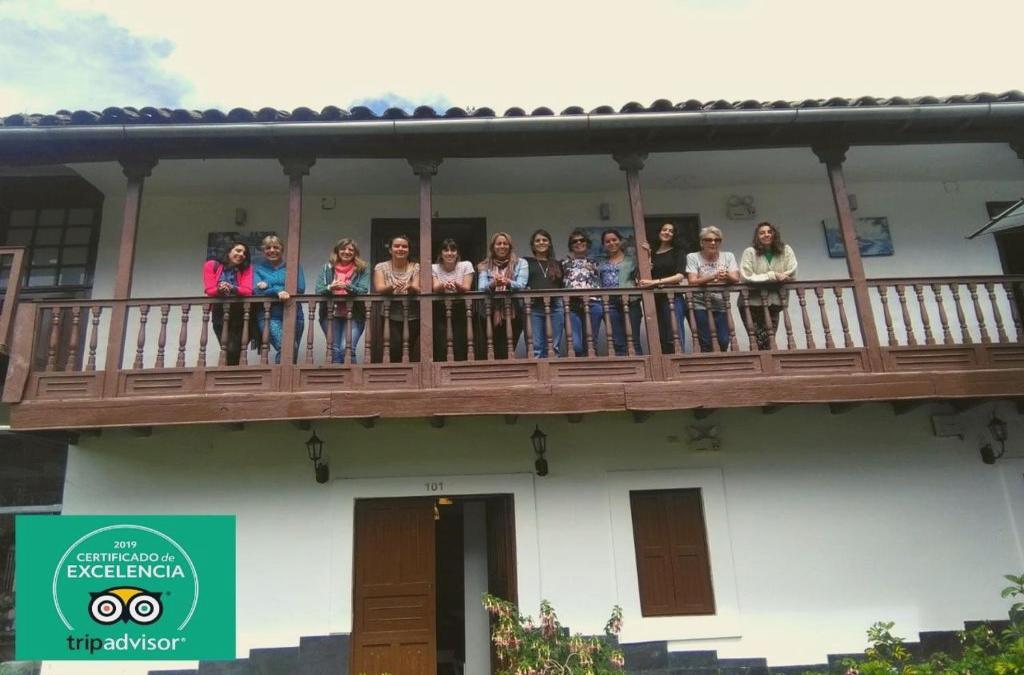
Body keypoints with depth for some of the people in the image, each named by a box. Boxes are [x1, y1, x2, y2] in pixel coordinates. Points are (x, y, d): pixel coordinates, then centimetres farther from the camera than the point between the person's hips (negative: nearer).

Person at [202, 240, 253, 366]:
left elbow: (248, 291, -9)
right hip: (220, 312, 0)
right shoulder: (211, 265, 2)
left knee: (235, 350, -11)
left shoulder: (246, 268, 4)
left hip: (240, 313, 0)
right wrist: (220, 289, -28)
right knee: (229, 349, -11)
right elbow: (209, 290, -7)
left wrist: (232, 288, -27)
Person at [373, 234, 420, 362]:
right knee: (394, 346, -21)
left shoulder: (416, 267, 8)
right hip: (391, 317, 0)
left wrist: (410, 287, -31)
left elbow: (417, 290, -6)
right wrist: (392, 287, -31)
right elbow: (379, 289, -9)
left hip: (413, 318, 0)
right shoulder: (381, 267, 7)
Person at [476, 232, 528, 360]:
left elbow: (521, 285, -3)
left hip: (513, 314, -1)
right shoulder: (484, 266, 15)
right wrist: (493, 284, -23)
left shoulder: (520, 263, 13)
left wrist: (508, 282, -25)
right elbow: (481, 288, -1)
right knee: (493, 352, -4)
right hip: (492, 314, 1)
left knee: (508, 351, -7)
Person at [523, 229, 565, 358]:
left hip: (555, 307, 2)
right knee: (536, 347, -5)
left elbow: (562, 286, 19)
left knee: (554, 347, 3)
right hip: (534, 307, -2)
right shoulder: (526, 261, 12)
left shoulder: (557, 264, 19)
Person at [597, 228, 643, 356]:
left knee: (634, 342, -3)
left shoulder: (631, 260, 13)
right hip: (610, 305, 2)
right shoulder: (601, 264, 20)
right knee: (618, 343, -1)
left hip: (630, 303, -2)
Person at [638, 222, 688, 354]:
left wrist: (655, 282, -15)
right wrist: (647, 256, 3)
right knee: (661, 339, 0)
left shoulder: (678, 251, 7)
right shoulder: (652, 253, 18)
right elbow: (647, 274, 12)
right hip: (656, 300, 4)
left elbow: (680, 276, -6)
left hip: (673, 298, -3)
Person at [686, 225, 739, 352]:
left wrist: (727, 276, -26)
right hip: (700, 304, -2)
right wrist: (713, 276, -26)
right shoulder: (692, 257, 1)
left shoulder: (728, 256, 9)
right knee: (705, 343, -7)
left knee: (724, 342, -4)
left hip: (721, 303, 3)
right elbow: (692, 281, -12)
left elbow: (736, 279, -2)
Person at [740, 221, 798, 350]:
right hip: (752, 304, -3)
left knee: (769, 342, 8)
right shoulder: (750, 252, -7)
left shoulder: (786, 250, 1)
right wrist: (773, 276, -17)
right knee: (760, 342, -6)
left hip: (774, 304, 3)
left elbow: (792, 275, -8)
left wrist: (767, 278, -12)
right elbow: (746, 277, -18)